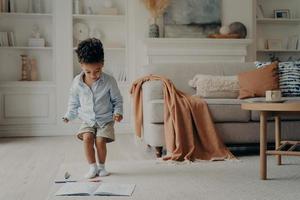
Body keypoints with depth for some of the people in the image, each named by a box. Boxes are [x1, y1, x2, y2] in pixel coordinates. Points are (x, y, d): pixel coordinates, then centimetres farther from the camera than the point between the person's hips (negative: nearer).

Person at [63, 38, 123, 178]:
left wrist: (118, 112, -13)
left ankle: (101, 166, 7)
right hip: (87, 120, 2)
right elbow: (74, 102, 12)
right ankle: (92, 166, -5)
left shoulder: (109, 81, -11)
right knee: (87, 138, -21)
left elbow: (117, 100, 1)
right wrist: (69, 115, 10)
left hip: (105, 120, -2)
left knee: (100, 140, -17)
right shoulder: (77, 82, -5)